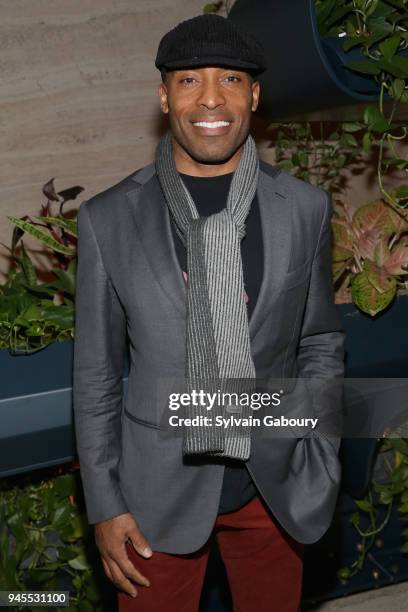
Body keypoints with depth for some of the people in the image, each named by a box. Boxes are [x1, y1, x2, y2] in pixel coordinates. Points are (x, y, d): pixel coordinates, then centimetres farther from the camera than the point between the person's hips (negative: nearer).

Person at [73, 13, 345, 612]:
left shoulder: (305, 209, -6)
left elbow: (320, 341, 5)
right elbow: (95, 373, -3)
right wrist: (104, 504, -3)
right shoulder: (108, 219, -10)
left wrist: (322, 469, 1)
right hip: (160, 484, -1)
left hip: (274, 482, 2)